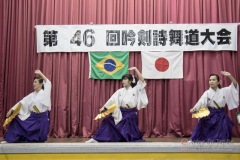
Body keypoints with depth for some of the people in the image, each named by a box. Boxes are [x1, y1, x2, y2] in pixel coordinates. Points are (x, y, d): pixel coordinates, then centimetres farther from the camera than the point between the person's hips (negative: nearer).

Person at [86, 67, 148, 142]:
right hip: (121, 113, 3)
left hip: (131, 114, -3)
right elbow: (112, 100, 0)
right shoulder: (120, 91, 6)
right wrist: (104, 107, -9)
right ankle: (96, 139, -1)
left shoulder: (135, 89, -2)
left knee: (131, 132, 0)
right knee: (108, 121, -5)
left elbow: (142, 81, -13)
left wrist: (135, 69, -17)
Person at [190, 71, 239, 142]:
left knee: (221, 137, 1)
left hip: (221, 116, 2)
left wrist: (230, 76, -18)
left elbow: (235, 85, -2)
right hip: (210, 116, -2)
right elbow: (201, 102, -19)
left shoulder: (224, 91, 4)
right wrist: (194, 108, -39)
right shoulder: (207, 93, -4)